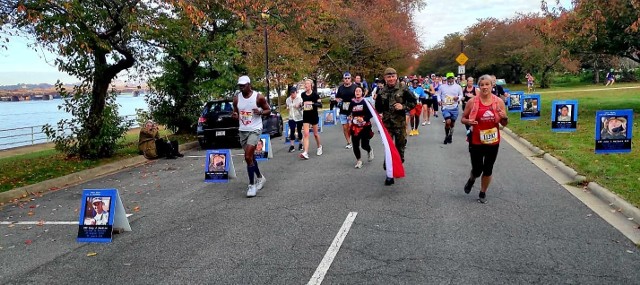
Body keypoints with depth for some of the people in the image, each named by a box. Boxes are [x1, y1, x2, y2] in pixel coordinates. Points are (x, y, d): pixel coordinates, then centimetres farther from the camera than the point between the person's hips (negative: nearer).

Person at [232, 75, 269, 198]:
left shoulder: (259, 97, -10)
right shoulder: (236, 98, 2)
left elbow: (268, 110, 1)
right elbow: (235, 113, 13)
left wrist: (260, 112, -20)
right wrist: (234, 116, -11)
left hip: (255, 130, -6)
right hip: (243, 130, 6)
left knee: (248, 157, -16)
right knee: (250, 157, 17)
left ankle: (252, 185, -5)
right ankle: (260, 177, 38)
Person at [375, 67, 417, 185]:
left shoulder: (403, 90, -5)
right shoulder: (381, 92, 3)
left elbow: (413, 102, 0)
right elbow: (378, 108, 15)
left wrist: (403, 107, -14)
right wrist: (379, 115, 0)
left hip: (400, 124, -1)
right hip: (387, 124, 1)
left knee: (400, 145, 12)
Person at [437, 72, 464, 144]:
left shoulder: (458, 87, 2)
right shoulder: (442, 87, 2)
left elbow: (461, 95, 9)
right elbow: (439, 94, 12)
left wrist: (458, 98, -13)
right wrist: (439, 100, -6)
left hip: (454, 108, 2)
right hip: (445, 107, -2)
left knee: (452, 123, 11)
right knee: (448, 122, -19)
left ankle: (450, 135, 33)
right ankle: (446, 136, 3)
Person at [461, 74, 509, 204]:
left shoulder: (499, 101, -1)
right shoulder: (472, 102, -6)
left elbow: (504, 124, 5)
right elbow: (463, 119, 4)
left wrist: (504, 118, -17)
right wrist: (468, 121, -18)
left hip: (493, 141, 1)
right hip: (476, 141, -1)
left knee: (488, 170, 9)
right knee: (477, 169, 4)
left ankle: (483, 193, 29)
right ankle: (472, 179, 40)